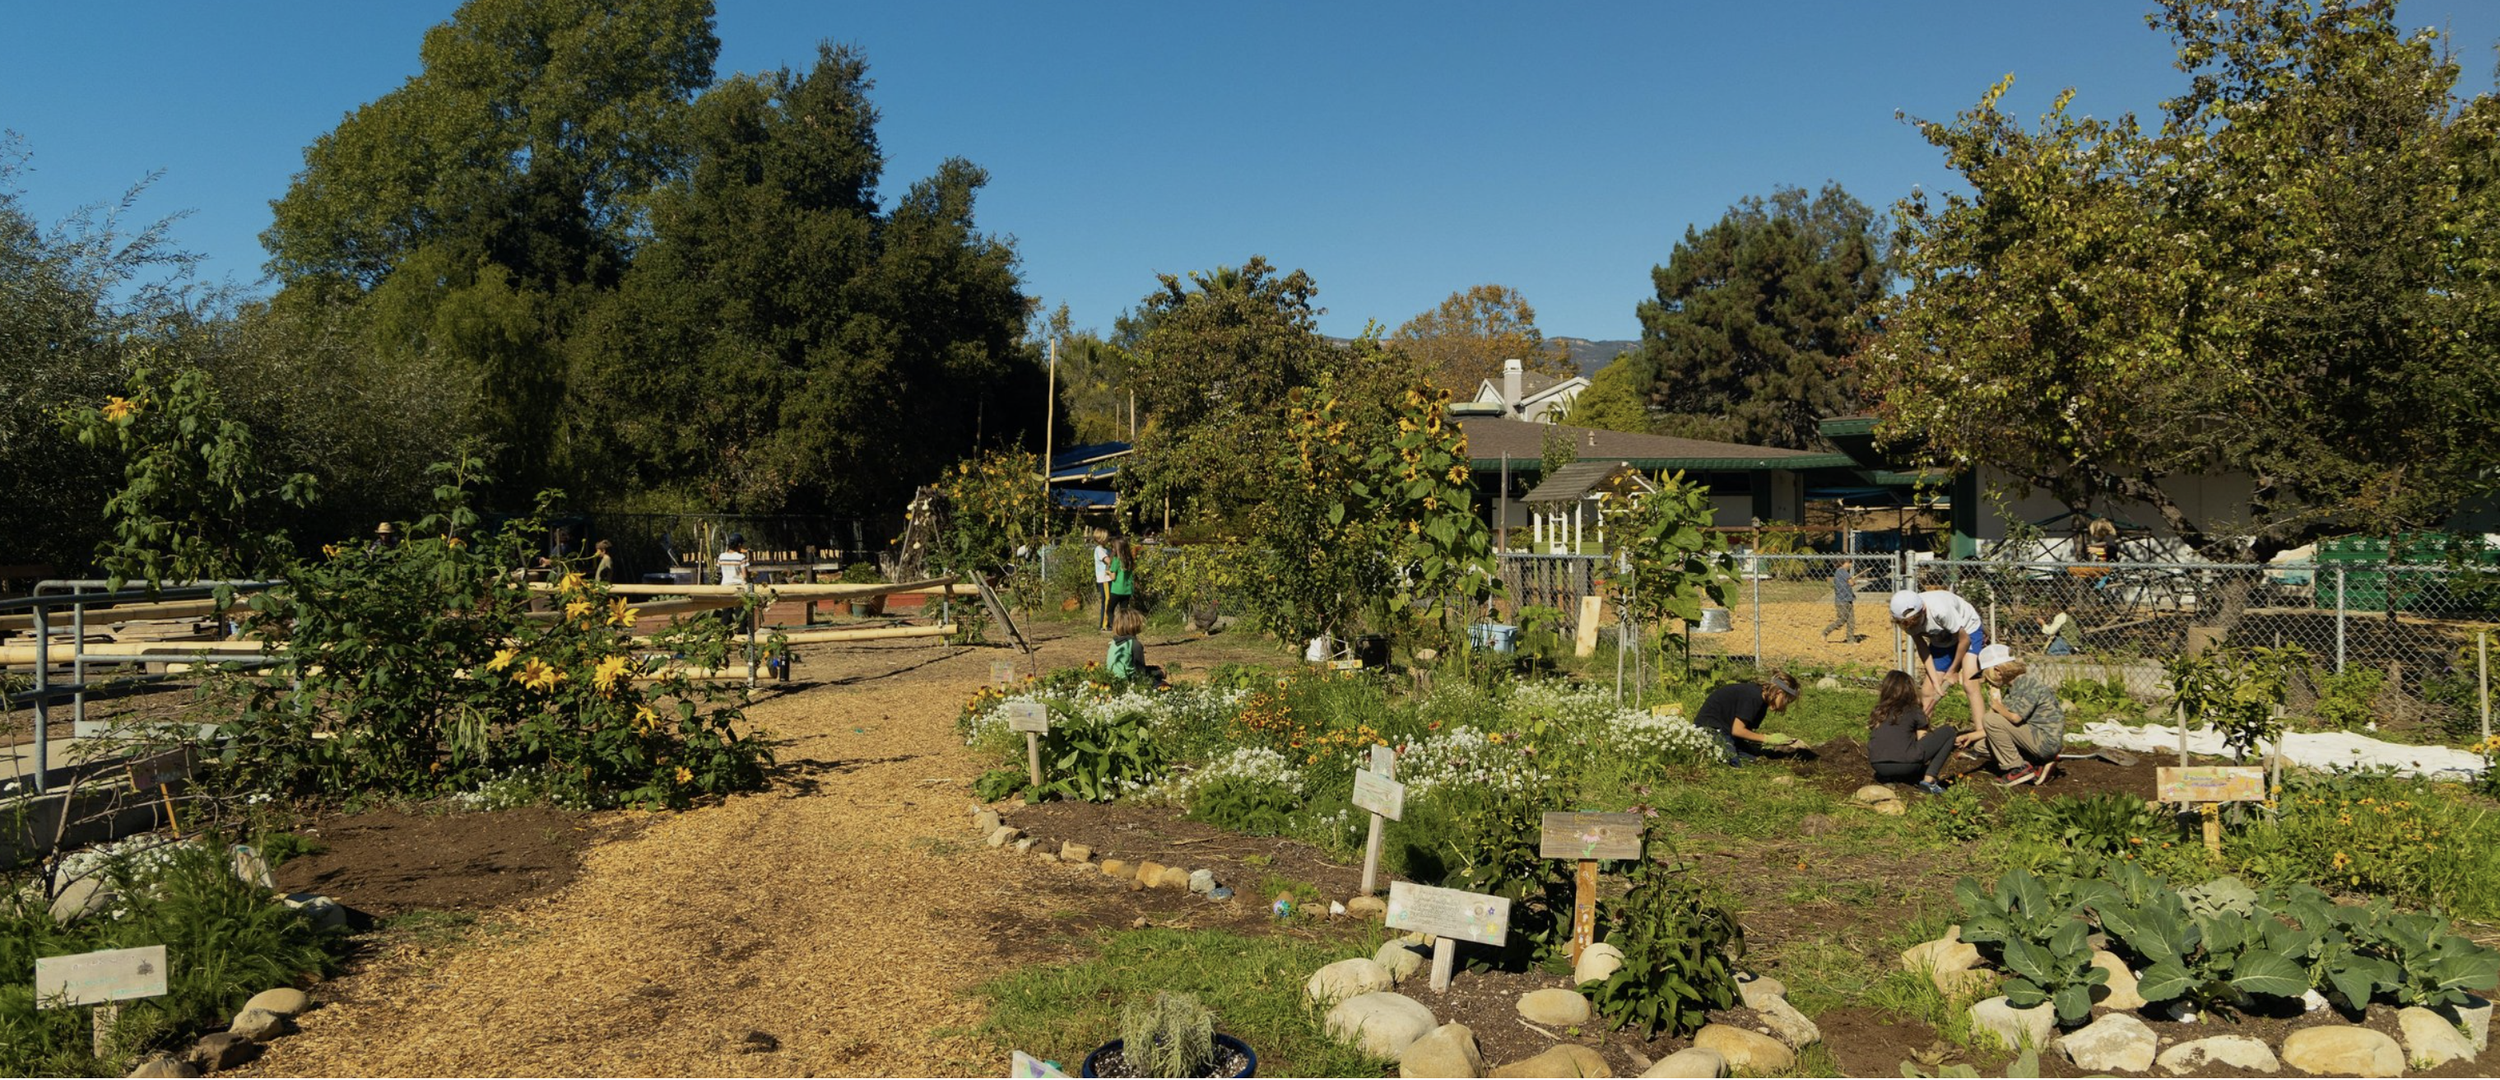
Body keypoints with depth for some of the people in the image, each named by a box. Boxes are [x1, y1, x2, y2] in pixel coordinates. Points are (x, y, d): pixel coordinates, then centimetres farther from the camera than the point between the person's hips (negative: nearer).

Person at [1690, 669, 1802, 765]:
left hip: (1725, 727, 10)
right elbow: (1737, 730, -24)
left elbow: (1748, 730, 2)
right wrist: (1768, 739, -18)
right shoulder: (1752, 696, -23)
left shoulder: (1762, 702, 7)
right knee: (1734, 762, -26)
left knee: (1749, 759, -6)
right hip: (1709, 725, -10)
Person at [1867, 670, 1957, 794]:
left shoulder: (1878, 713, 19)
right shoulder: (1915, 712, 9)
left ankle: (1889, 778, 14)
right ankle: (1929, 780, -2)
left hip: (1878, 767, 5)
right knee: (1948, 732, 11)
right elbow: (1923, 741, 14)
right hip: (1906, 764, -5)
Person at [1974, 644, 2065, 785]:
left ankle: (2019, 768, -9)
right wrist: (1971, 736, 8)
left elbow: (2015, 717, -27)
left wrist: (1997, 705, -10)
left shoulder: (2029, 683, -15)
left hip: (2047, 741, -10)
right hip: (2036, 740, 10)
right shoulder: (2011, 689, 13)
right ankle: (2037, 765, 5)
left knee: (1991, 719, -19)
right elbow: (1999, 729, 13)